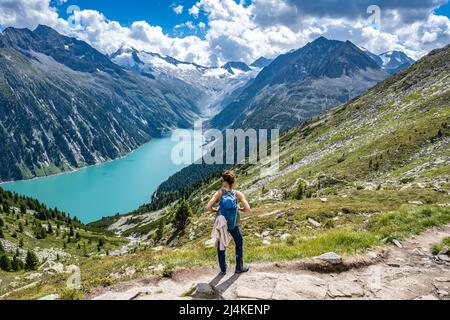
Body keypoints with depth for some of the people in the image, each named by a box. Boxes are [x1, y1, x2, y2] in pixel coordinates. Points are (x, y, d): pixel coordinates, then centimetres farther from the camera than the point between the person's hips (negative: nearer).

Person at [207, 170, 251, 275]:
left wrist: (216, 210, -1)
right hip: (233, 224, 0)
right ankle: (239, 267, 31)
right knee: (239, 243, 23)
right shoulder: (238, 194, -11)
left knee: (221, 245, 20)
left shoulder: (219, 193, -12)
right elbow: (248, 209, -16)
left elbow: (209, 207, -20)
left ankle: (223, 269, 28)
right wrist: (239, 208, 3)